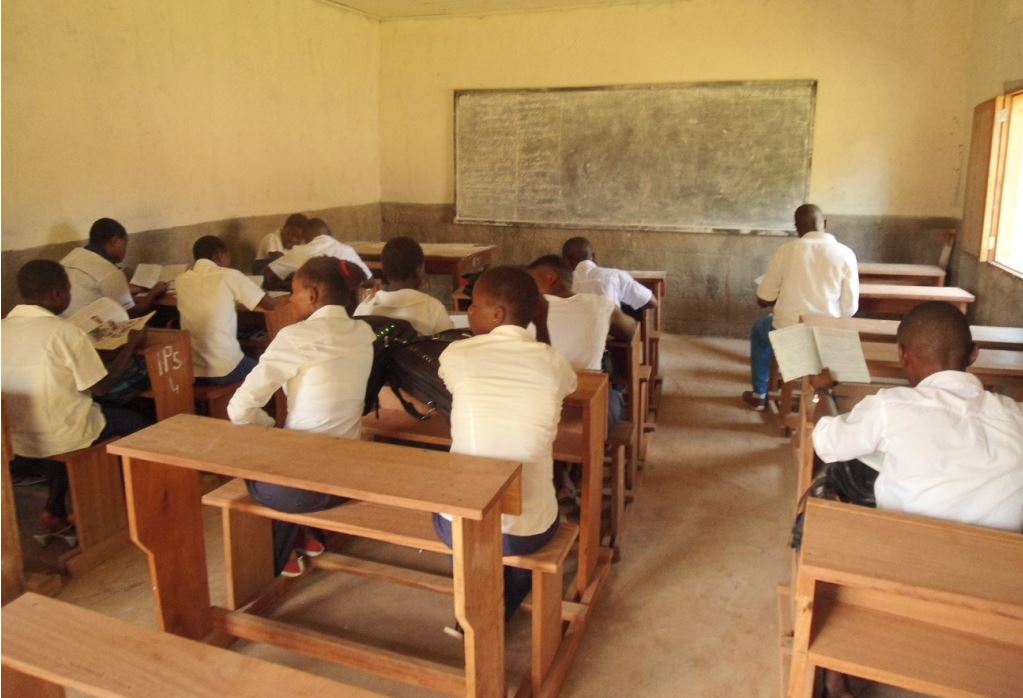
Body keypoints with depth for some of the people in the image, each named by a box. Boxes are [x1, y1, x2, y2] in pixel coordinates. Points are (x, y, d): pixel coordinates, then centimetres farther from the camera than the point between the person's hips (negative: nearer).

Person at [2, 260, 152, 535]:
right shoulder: (64, 330, -20)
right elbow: (101, 386, -13)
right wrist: (131, 344, -2)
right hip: (61, 440, -6)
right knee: (138, 424, 16)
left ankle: (55, 507, 27)